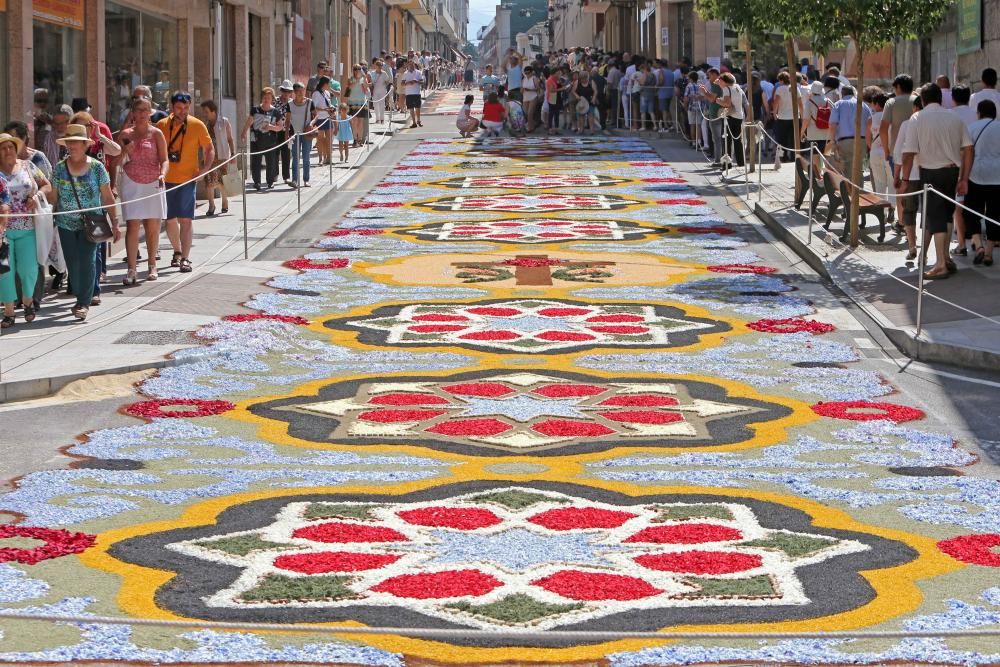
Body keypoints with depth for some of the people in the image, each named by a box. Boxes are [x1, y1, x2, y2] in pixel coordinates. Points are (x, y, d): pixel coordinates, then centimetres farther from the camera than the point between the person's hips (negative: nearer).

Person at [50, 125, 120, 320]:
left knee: (87, 260, -12)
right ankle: (81, 299, 20)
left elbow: (107, 197, 0)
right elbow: (53, 197, 6)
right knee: (73, 263, 5)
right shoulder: (59, 168, 1)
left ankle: (85, 303, -9)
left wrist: (115, 223, -2)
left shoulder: (96, 167, -4)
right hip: (66, 224, 3)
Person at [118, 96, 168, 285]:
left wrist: (162, 174, -20)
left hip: (153, 184, 0)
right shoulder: (126, 134, 6)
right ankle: (131, 270, -11)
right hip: (131, 184, 0)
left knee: (153, 227, 4)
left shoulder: (156, 134, 3)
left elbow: (164, 159, -1)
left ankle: (152, 266, 20)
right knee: (132, 226, -9)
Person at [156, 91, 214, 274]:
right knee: (170, 220, 12)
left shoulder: (197, 125, -3)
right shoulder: (161, 125, 2)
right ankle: (178, 252, 32)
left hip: (187, 179, -3)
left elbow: (209, 149, 5)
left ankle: (185, 258, -8)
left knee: (185, 219, -9)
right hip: (166, 180, 3)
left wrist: (205, 168, -10)